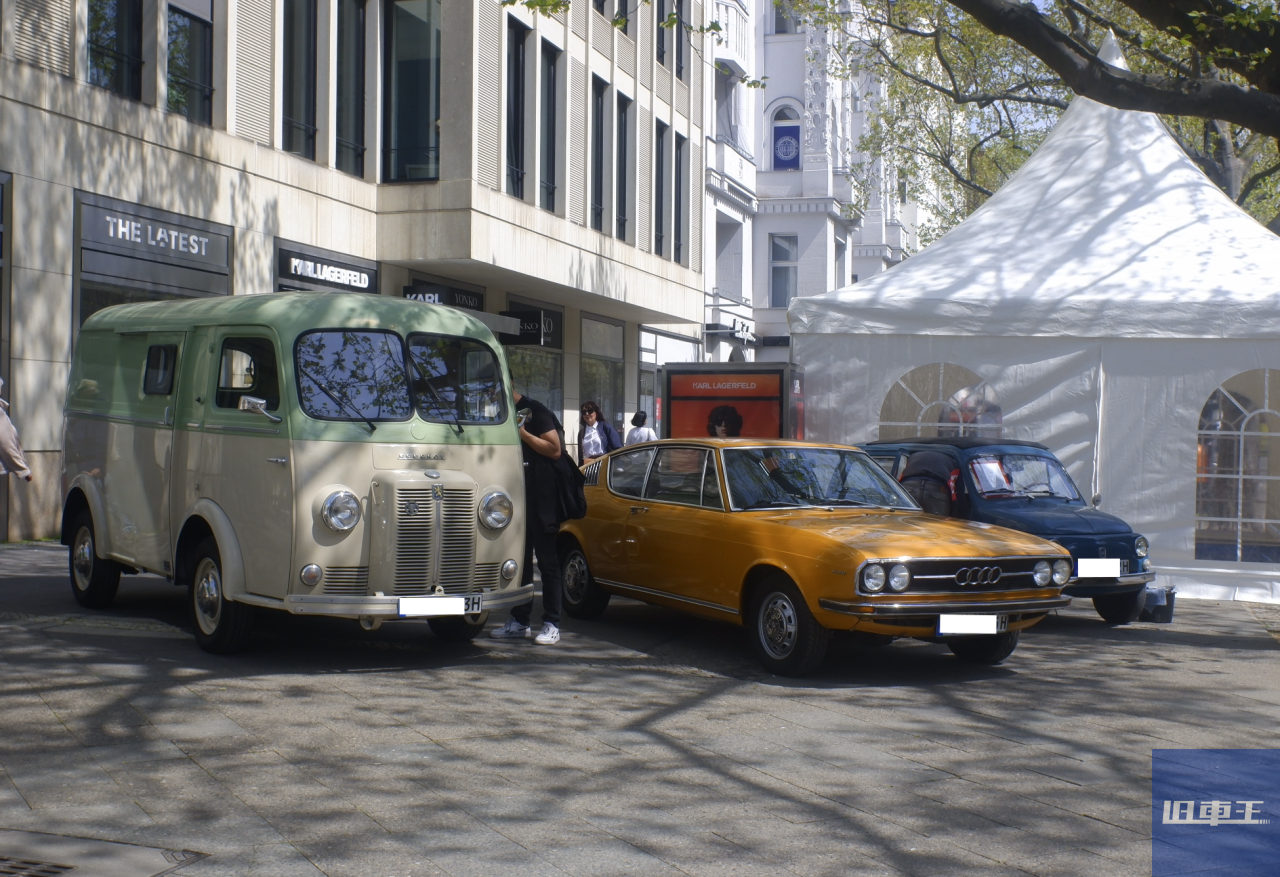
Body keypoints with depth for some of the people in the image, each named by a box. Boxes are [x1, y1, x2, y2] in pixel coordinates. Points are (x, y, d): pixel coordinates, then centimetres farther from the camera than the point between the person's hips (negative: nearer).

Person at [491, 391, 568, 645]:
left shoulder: (536, 412, -9)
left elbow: (555, 450, -14)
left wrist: (523, 434, -21)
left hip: (540, 500, -8)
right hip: (516, 497, 8)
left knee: (547, 561, -4)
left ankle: (551, 625, -3)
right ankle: (520, 619, 16)